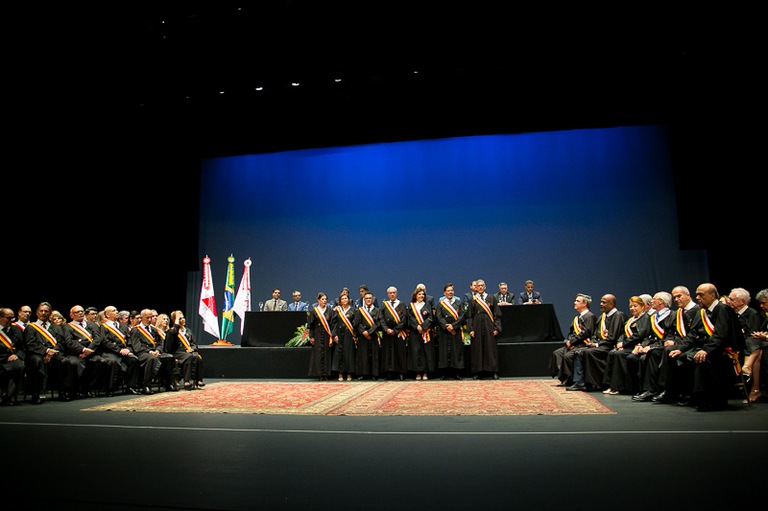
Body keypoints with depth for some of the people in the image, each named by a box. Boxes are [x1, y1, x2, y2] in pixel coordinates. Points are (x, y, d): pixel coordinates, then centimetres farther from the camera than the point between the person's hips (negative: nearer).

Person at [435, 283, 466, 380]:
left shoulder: (458, 302, 10)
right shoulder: (440, 303, 8)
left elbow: (462, 316, 0)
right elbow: (439, 317, -2)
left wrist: (453, 325, -13)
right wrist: (447, 327, -14)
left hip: (456, 331, 1)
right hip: (444, 331, -1)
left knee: (457, 350, -1)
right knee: (445, 351, -2)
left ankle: (456, 373, 3)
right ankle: (445, 373, 3)